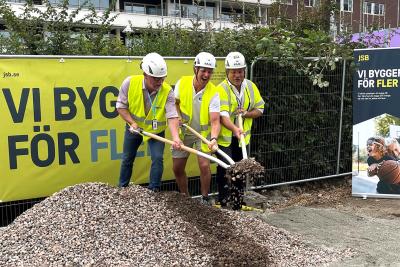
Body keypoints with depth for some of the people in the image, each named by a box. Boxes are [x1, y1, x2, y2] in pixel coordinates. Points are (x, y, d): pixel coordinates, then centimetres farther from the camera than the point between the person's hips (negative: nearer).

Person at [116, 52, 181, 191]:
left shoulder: (167, 91, -26)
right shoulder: (130, 82, -24)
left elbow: (172, 117, -32)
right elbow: (121, 106, -13)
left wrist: (175, 137, -47)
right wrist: (132, 122, -24)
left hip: (156, 130, -1)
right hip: (134, 127, 1)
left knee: (158, 158, -13)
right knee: (127, 159, 15)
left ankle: (153, 191, 5)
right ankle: (122, 188, 36)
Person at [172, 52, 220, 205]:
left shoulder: (213, 93, -22)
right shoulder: (182, 83, -14)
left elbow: (215, 121, -29)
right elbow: (175, 102, 4)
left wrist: (214, 139, -46)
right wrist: (177, 116, -14)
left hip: (203, 133, -3)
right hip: (183, 132, 3)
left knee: (204, 165, -15)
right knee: (177, 168, 7)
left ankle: (205, 198, 9)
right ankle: (185, 197, 31)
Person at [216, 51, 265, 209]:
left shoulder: (251, 87, 0)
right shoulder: (222, 89, -17)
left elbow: (259, 110, 5)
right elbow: (222, 116, -27)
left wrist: (245, 113, -15)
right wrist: (235, 129, -44)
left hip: (243, 137, 5)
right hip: (224, 138, -5)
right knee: (224, 170, -6)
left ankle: (238, 203, 28)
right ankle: (223, 201, 9)